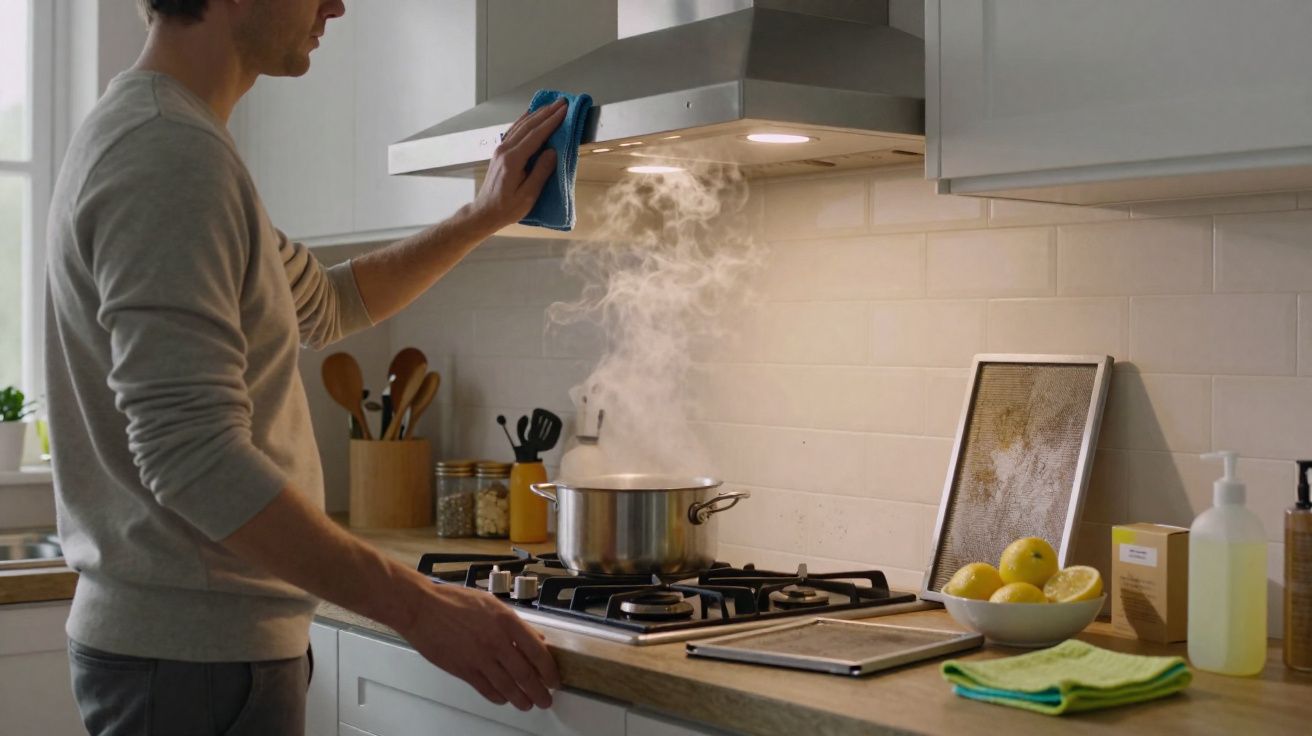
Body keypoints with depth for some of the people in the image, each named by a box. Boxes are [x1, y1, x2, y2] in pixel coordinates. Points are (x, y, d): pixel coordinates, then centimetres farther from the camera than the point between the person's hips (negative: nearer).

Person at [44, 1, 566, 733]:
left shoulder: (143, 132, 13)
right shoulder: (171, 152, -21)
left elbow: (328, 303, 24)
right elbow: (194, 458, -28)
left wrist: (484, 216, 19)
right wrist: (418, 606, -27)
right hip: (198, 650, -10)